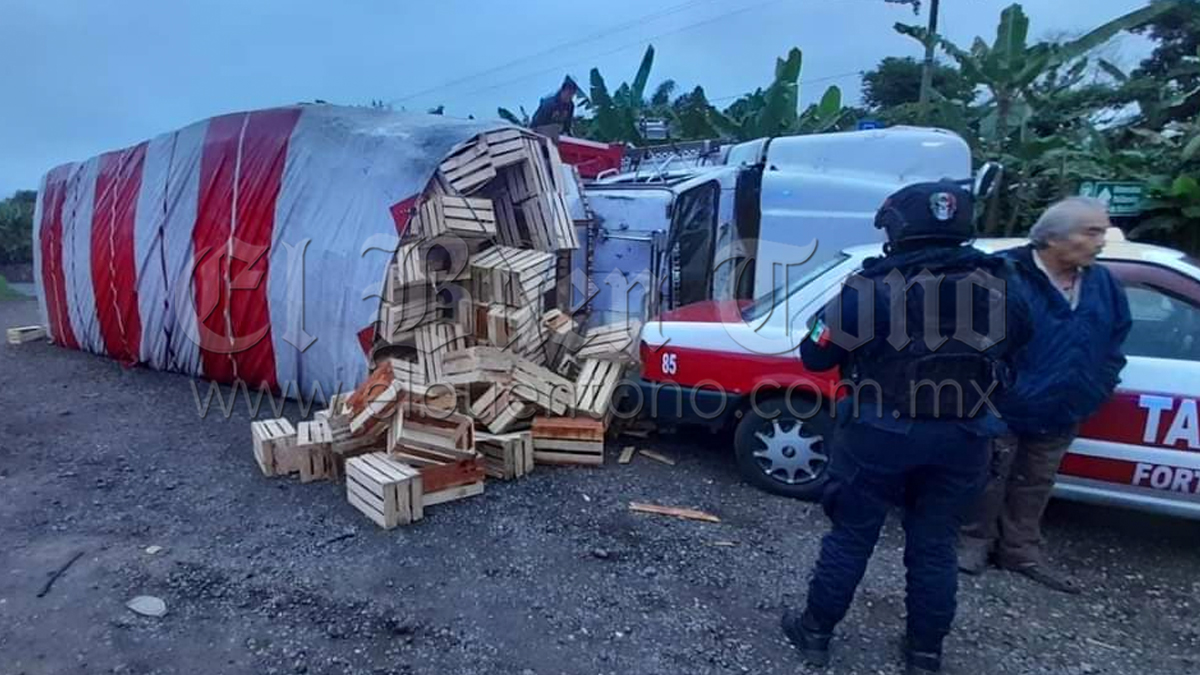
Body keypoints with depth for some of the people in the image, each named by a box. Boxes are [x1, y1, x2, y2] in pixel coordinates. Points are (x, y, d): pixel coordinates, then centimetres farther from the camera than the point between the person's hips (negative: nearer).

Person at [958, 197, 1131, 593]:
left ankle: (1021, 549, 31)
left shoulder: (1102, 284, 5)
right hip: (1000, 408, -6)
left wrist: (1096, 389, 9)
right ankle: (976, 541, 23)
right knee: (989, 478, 6)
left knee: (1035, 485, 17)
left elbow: (1116, 339, 16)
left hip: (1060, 415, 7)